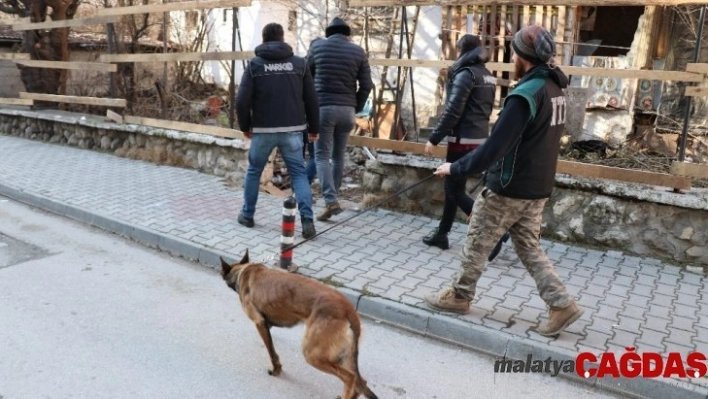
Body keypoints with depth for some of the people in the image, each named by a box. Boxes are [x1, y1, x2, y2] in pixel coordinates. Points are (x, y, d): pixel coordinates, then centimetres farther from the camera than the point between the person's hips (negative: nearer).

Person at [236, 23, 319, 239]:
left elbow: (242, 100, -6)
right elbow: (312, 99, 4)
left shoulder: (254, 64, 0)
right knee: (299, 173, 5)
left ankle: (247, 215, 27)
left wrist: (245, 126, 9)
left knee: (253, 171, 18)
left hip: (262, 130, 0)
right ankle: (307, 220, -8)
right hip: (292, 130, 1)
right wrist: (313, 128, 14)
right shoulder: (299, 63, 4)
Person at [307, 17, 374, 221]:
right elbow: (367, 85, 2)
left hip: (323, 107, -2)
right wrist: (356, 107, 14)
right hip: (347, 110, 2)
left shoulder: (318, 46, 4)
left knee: (322, 156, -1)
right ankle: (333, 197, 21)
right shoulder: (358, 51, 6)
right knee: (338, 156, 14)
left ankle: (331, 201, -15)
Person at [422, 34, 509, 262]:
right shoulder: (487, 76, 13)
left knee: (456, 191, -2)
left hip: (463, 140, -9)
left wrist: (434, 139, -15)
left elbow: (453, 112, -19)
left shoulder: (466, 74, -13)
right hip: (479, 139, 9)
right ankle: (441, 234, 24)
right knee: (452, 186, 16)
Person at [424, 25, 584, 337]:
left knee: (476, 243, 9)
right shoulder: (554, 89, 7)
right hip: (537, 188, 9)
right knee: (529, 248, 16)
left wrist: (456, 168, -15)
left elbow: (495, 146, -25)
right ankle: (562, 305, 14)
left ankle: (459, 296, 24)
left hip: (509, 189, -8)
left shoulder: (526, 94, -23)